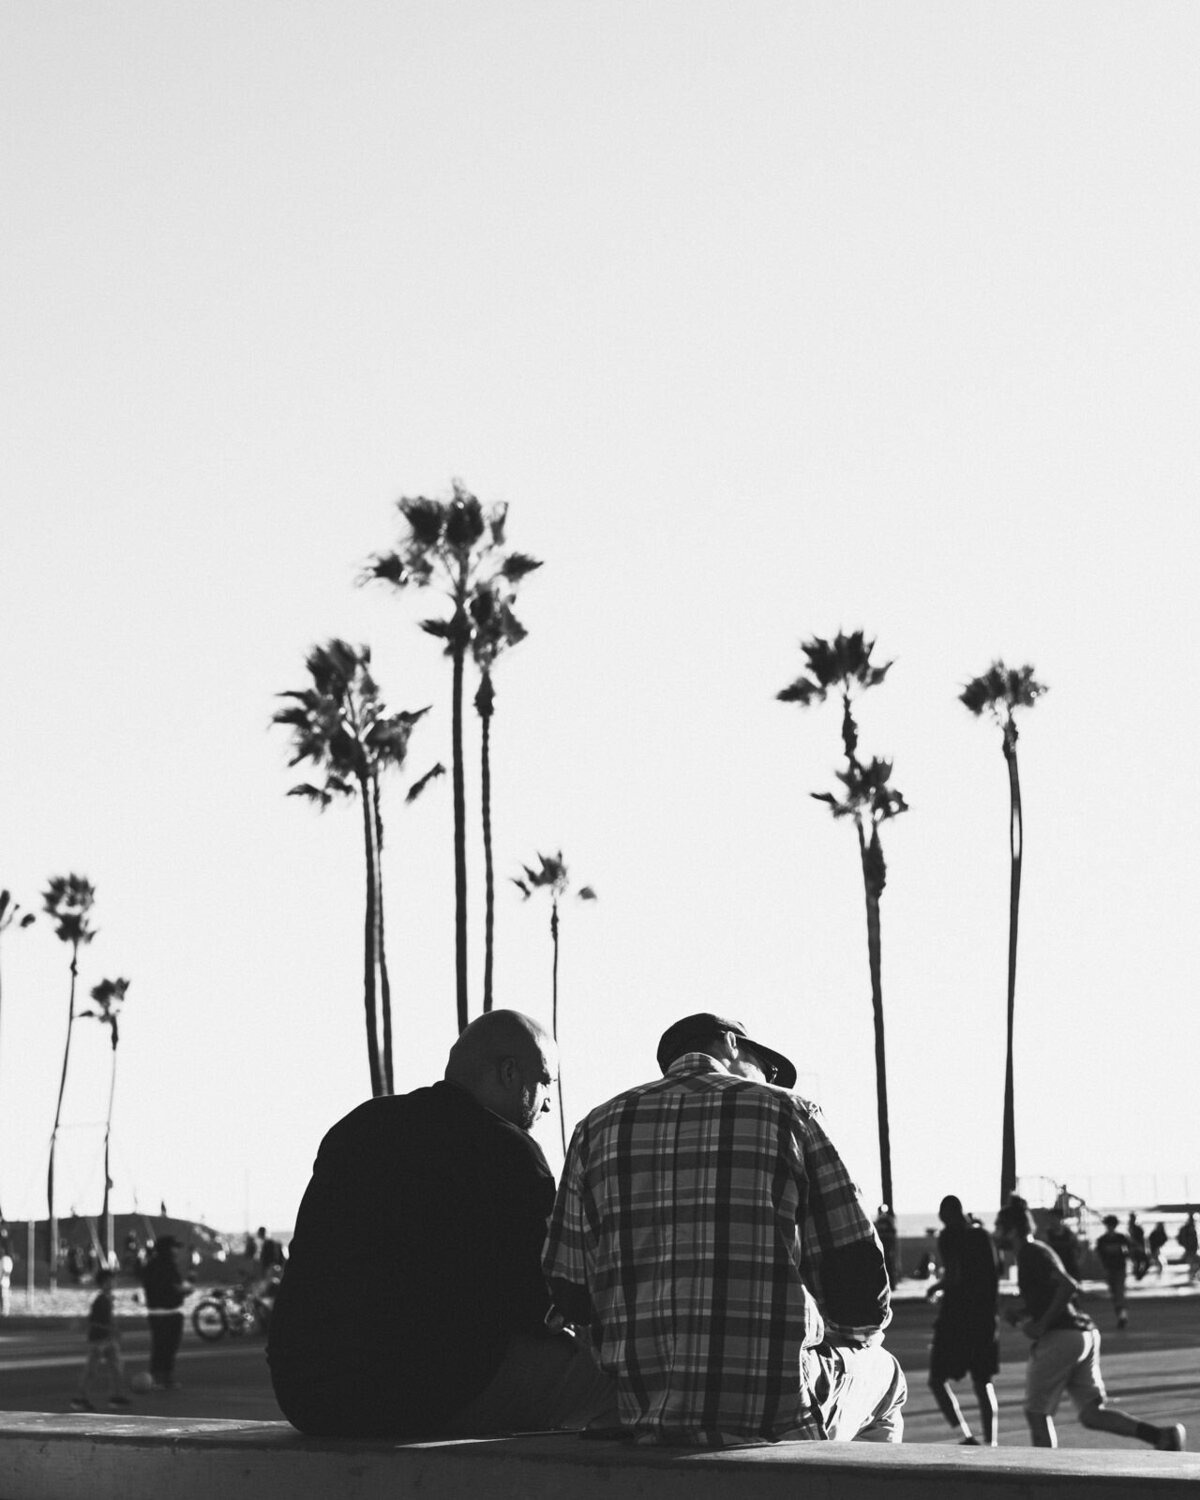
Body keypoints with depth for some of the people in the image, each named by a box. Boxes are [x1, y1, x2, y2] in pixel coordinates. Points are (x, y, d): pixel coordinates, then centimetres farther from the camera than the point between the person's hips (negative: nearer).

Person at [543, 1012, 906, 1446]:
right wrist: (861, 1334, 19)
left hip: (641, 1416, 4)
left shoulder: (597, 1127, 9)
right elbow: (860, 1279, -3)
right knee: (880, 1372, 32)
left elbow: (568, 1299, 4)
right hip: (779, 1413, -4)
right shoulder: (783, 1112, 0)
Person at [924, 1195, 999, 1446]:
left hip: (957, 1314, -6)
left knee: (938, 1380, 1)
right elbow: (995, 1274, 14)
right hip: (985, 1315, 6)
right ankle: (991, 1442, 9)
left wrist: (937, 1287, 0)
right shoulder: (982, 1234, 11)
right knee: (983, 1382, 13)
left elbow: (954, 1276, -18)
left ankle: (966, 1436, -15)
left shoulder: (949, 1237, -8)